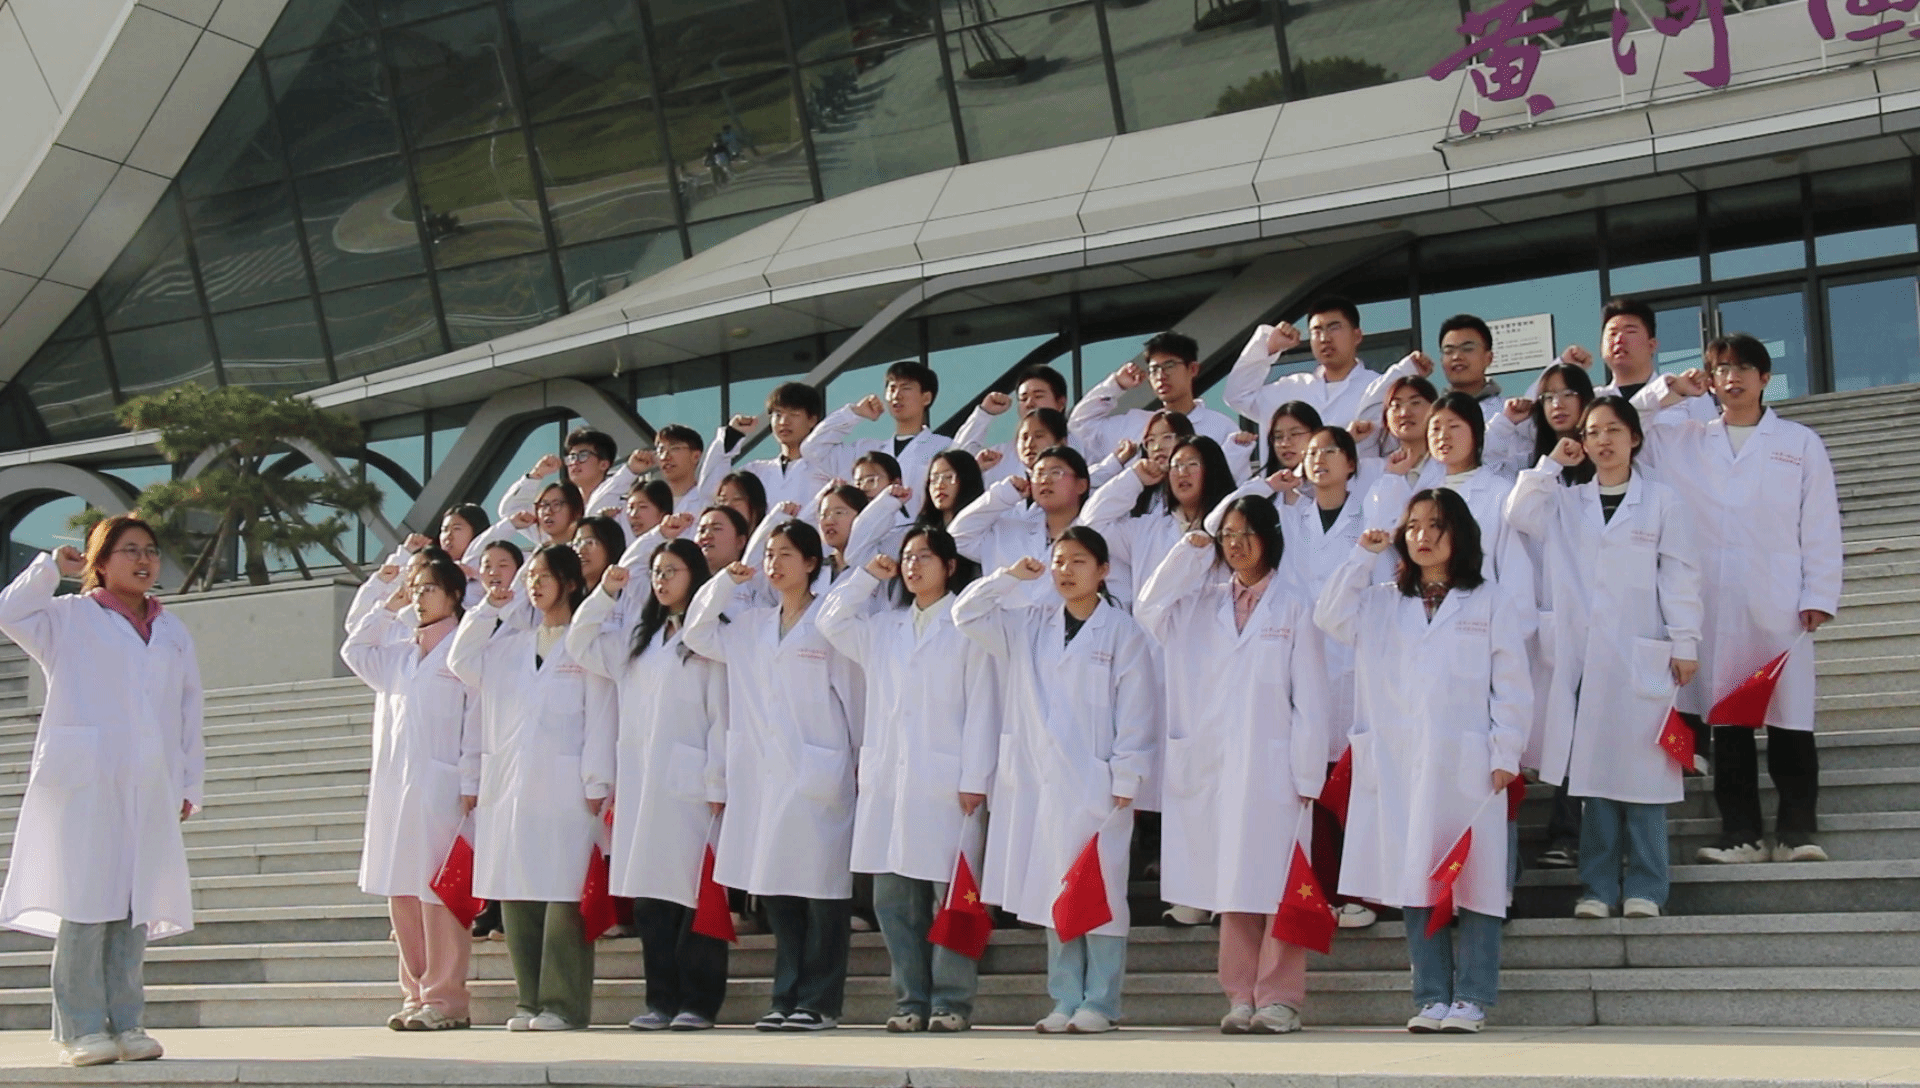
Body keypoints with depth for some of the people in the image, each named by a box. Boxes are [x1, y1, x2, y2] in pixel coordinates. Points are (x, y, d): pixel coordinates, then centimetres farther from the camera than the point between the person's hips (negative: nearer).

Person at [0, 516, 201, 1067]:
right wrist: (50, 566, -4)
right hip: (84, 784, -4)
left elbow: (190, 711, 17)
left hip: (150, 790, 4)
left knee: (136, 907, 3)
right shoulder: (70, 617, 6)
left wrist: (190, 783, 12)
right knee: (86, 904, -7)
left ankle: (126, 1023, 10)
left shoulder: (172, 631, 18)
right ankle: (81, 1029, -1)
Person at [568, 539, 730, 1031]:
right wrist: (605, 595, 9)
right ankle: (661, 1000, 11)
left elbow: (721, 714, -6)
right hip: (641, 783, 7)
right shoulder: (639, 638, 21)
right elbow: (581, 645, 23)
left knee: (693, 890, -5)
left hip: (690, 783, -7)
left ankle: (698, 1003, 1)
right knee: (648, 892, 6)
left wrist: (719, 784, -12)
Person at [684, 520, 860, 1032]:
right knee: (773, 890, 8)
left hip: (818, 775, -6)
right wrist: (723, 582, 11)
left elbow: (851, 692, -1)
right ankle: (786, 998, 16)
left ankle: (819, 1002, 3)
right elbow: (696, 635, 21)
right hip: (763, 774, 6)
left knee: (820, 887, -3)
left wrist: (862, 758, -1)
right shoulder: (751, 626, 17)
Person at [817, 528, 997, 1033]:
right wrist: (868, 575, 12)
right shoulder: (883, 626, 20)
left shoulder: (969, 626, 1)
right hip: (889, 780, 6)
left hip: (947, 782, -5)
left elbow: (982, 705, -3)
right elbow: (830, 621, 13)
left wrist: (975, 779, -9)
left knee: (951, 892, -5)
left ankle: (951, 1001, 3)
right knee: (893, 896, 6)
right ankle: (911, 1000, 13)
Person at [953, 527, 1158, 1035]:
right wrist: (1009, 576, 3)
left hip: (1096, 785, -5)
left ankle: (1100, 1003, 4)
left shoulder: (1122, 632, 0)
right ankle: (1065, 1001, 14)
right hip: (1038, 783, 5)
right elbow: (966, 615, 13)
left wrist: (1126, 779, -8)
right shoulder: (1029, 625, 13)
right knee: (1052, 894, 7)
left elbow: (1137, 712, -3)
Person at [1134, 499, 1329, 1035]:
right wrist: (1188, 549, -3)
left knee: (1276, 883, -3)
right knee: (1231, 885, 6)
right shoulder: (1203, 603, 13)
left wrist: (1307, 775, -5)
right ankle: (1242, 996, 13)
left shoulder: (1294, 608, 2)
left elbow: (1309, 699, 0)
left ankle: (1279, 997, 4)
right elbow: (1147, 610, -2)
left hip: (1272, 766, -3)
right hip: (1214, 767, 4)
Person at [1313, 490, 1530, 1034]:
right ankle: (1432, 997, 9)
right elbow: (1329, 617, 2)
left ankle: (1470, 998, 4)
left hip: (1467, 765, -3)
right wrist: (1362, 557, 3)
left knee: (1472, 880, -3)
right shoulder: (1382, 603, 17)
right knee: (1412, 881, 2)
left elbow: (1512, 685, 3)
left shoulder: (1491, 602, 7)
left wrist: (1505, 755, -5)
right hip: (1398, 764, 3)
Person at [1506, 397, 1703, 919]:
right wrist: (1552, 462, 0)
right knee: (1591, 770, 2)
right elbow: (1518, 513, -3)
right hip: (1580, 655, 2)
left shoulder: (1662, 501, 7)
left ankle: (1644, 888, 3)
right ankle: (1597, 887, 7)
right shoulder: (1565, 502, 14)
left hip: (1641, 655, -2)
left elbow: (1679, 576, 3)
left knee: (1639, 769, -4)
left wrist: (1685, 642, -3)